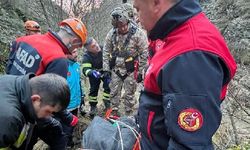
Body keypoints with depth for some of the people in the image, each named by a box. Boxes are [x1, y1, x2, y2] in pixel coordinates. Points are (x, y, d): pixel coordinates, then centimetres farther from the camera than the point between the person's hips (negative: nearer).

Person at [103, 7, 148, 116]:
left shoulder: (138, 33, -16)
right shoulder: (112, 33, -3)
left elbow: (144, 54, -10)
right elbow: (106, 51, 7)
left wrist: (140, 72, -8)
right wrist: (106, 69, 4)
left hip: (130, 70, -4)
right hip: (116, 69, 4)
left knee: (129, 95, 6)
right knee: (114, 93, 11)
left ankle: (128, 115, 21)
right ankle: (114, 112, 27)